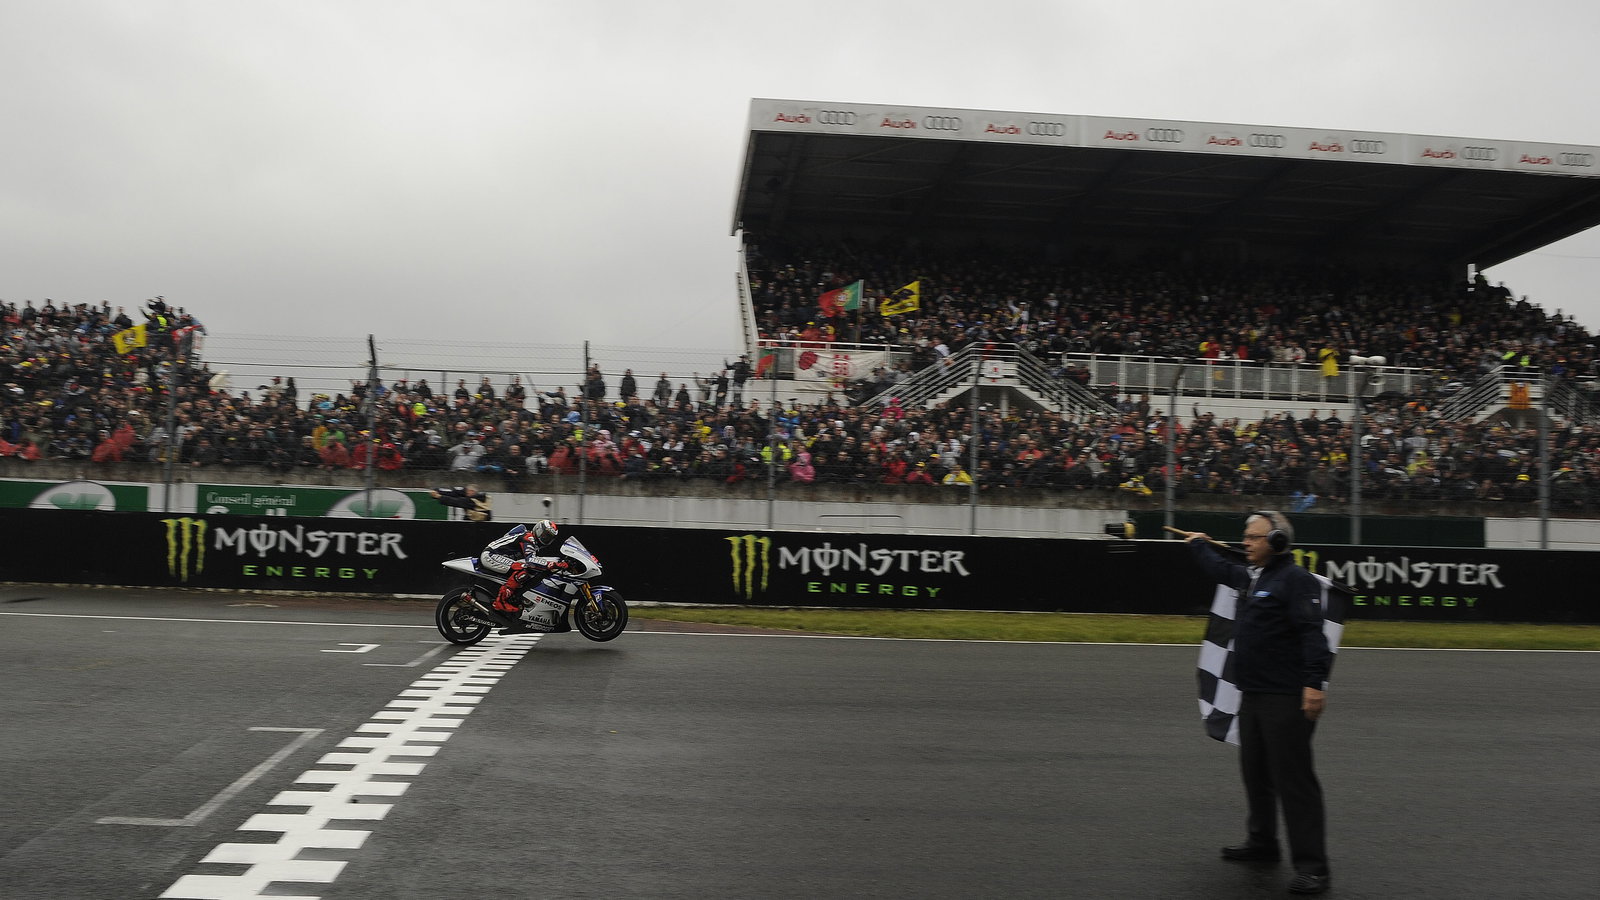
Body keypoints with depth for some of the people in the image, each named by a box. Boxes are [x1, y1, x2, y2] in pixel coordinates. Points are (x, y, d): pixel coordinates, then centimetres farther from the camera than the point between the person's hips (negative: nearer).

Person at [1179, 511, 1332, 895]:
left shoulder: (1295, 579, -13)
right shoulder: (1248, 576, 14)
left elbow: (1312, 633, -22)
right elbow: (1221, 569, 38)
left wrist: (1315, 683, -29)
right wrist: (1200, 544, 50)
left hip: (1286, 699, -10)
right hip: (1252, 695, 10)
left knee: (1293, 780, -8)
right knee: (1255, 773, 19)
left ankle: (1311, 866, -3)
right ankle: (1262, 842, 34)